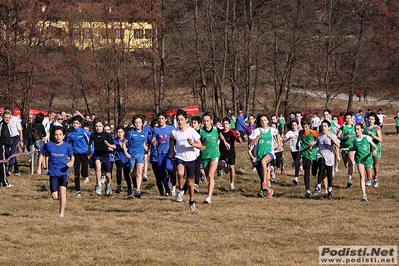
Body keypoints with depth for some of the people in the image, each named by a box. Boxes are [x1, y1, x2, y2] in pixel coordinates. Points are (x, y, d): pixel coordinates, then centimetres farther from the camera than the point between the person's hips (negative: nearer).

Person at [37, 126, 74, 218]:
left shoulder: (67, 146, -2)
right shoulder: (48, 145, -2)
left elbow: (72, 156, 13)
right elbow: (42, 155, 13)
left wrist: (71, 162, -9)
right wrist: (39, 168, 9)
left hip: (63, 172, -1)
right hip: (53, 173, 1)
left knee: (62, 191, -19)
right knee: (55, 196, -3)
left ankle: (62, 213, -13)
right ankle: (61, 200, 34)